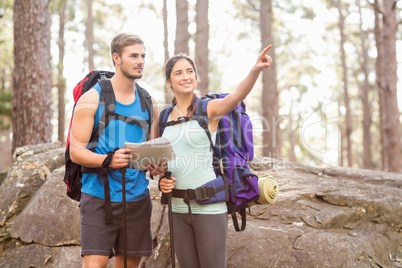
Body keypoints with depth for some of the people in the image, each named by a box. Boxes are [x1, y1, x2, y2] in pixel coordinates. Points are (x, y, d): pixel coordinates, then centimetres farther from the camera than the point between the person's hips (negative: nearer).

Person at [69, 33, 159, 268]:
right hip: (99, 197, -4)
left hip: (137, 197, 5)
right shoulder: (93, 98, -2)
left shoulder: (148, 103, 12)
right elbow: (76, 151, -7)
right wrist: (108, 160, -25)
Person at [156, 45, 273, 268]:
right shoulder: (164, 117, 7)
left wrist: (256, 70, -46)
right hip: (178, 207, 5)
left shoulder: (209, 109, -6)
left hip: (209, 206, -4)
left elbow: (237, 95, -28)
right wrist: (161, 180, -4)